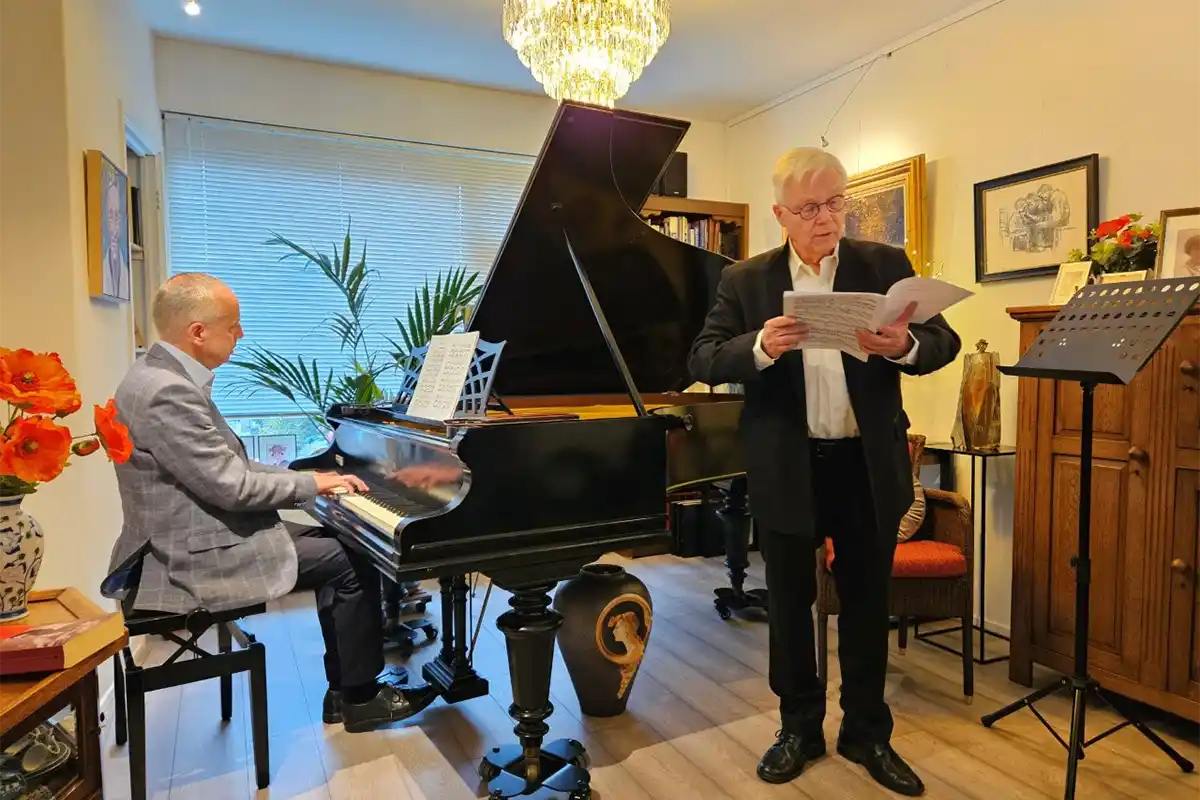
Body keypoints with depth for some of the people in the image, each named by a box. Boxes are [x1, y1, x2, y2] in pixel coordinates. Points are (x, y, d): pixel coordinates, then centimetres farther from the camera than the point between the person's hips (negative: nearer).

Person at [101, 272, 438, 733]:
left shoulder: (167, 377, 9)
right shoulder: (165, 391, -24)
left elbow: (229, 466, 12)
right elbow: (231, 487, -24)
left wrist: (308, 479, 4)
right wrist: (311, 484, -10)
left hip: (203, 534, 10)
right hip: (197, 556, -10)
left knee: (335, 545, 13)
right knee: (353, 563, -7)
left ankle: (344, 689, 17)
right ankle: (361, 696, 10)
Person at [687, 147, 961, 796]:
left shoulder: (888, 266, 2)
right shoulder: (745, 279, 0)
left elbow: (945, 342, -3)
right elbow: (701, 362, -7)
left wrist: (905, 346, -26)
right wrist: (759, 347, -26)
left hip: (869, 464, 1)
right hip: (785, 468, 0)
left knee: (866, 602, 14)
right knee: (789, 601, 13)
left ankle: (867, 732, 35)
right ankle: (799, 726, 34)